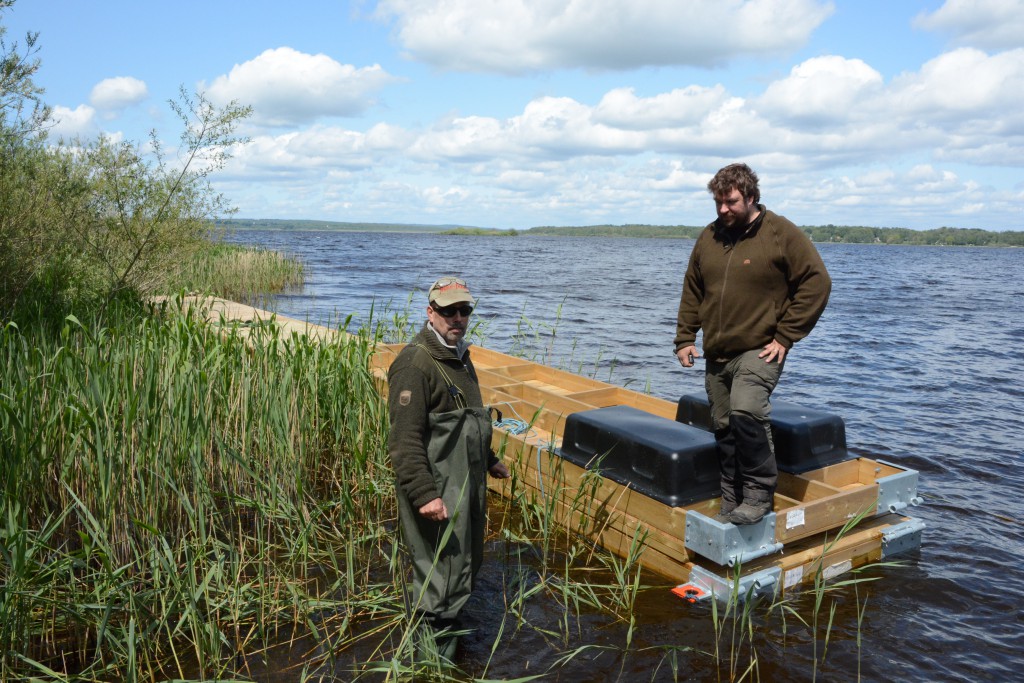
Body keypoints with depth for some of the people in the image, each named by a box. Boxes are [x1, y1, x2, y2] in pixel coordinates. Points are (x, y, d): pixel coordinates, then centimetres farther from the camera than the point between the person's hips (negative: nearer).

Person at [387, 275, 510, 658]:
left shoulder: (459, 357, 12)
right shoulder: (416, 363, -19)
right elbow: (405, 439, -24)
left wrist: (489, 460, 29)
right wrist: (424, 494, -29)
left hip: (467, 484, 10)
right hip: (437, 491, -10)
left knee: (466, 565, 21)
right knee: (443, 577, 0)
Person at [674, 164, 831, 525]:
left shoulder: (782, 234, -5)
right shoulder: (709, 237, 12)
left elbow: (817, 283, -7)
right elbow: (692, 291, 19)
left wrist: (785, 336, -11)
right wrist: (684, 338, 11)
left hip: (759, 351, -6)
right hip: (716, 355, 6)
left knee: (746, 412, -26)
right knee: (724, 428, 8)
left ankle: (759, 495, -11)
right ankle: (732, 505, 19)